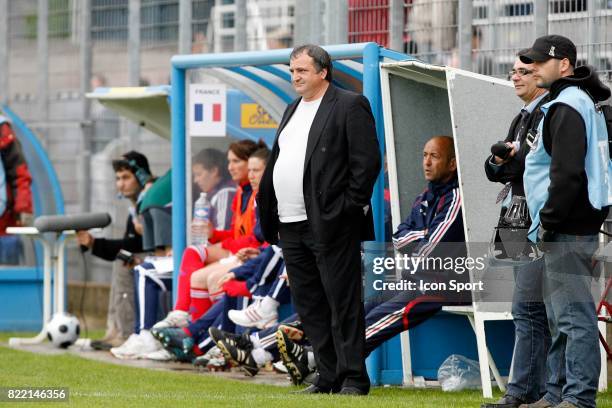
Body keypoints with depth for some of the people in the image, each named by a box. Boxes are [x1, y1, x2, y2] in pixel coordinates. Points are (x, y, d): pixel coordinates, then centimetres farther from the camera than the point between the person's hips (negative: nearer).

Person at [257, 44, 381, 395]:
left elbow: (367, 161, -10)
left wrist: (350, 206, -14)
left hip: (330, 224, -8)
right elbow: (278, 163, 23)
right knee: (310, 307, 9)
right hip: (292, 226, 8)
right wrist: (270, 214, 15)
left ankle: (353, 379, -2)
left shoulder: (350, 106, -5)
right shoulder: (293, 110, 20)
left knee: (343, 304, -5)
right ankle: (328, 378, 15)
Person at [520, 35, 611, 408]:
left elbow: (567, 174, -22)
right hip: (569, 229, 11)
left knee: (574, 315, -11)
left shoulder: (568, 107, -13)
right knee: (561, 318, 16)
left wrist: (549, 221, -17)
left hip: (568, 230, -11)